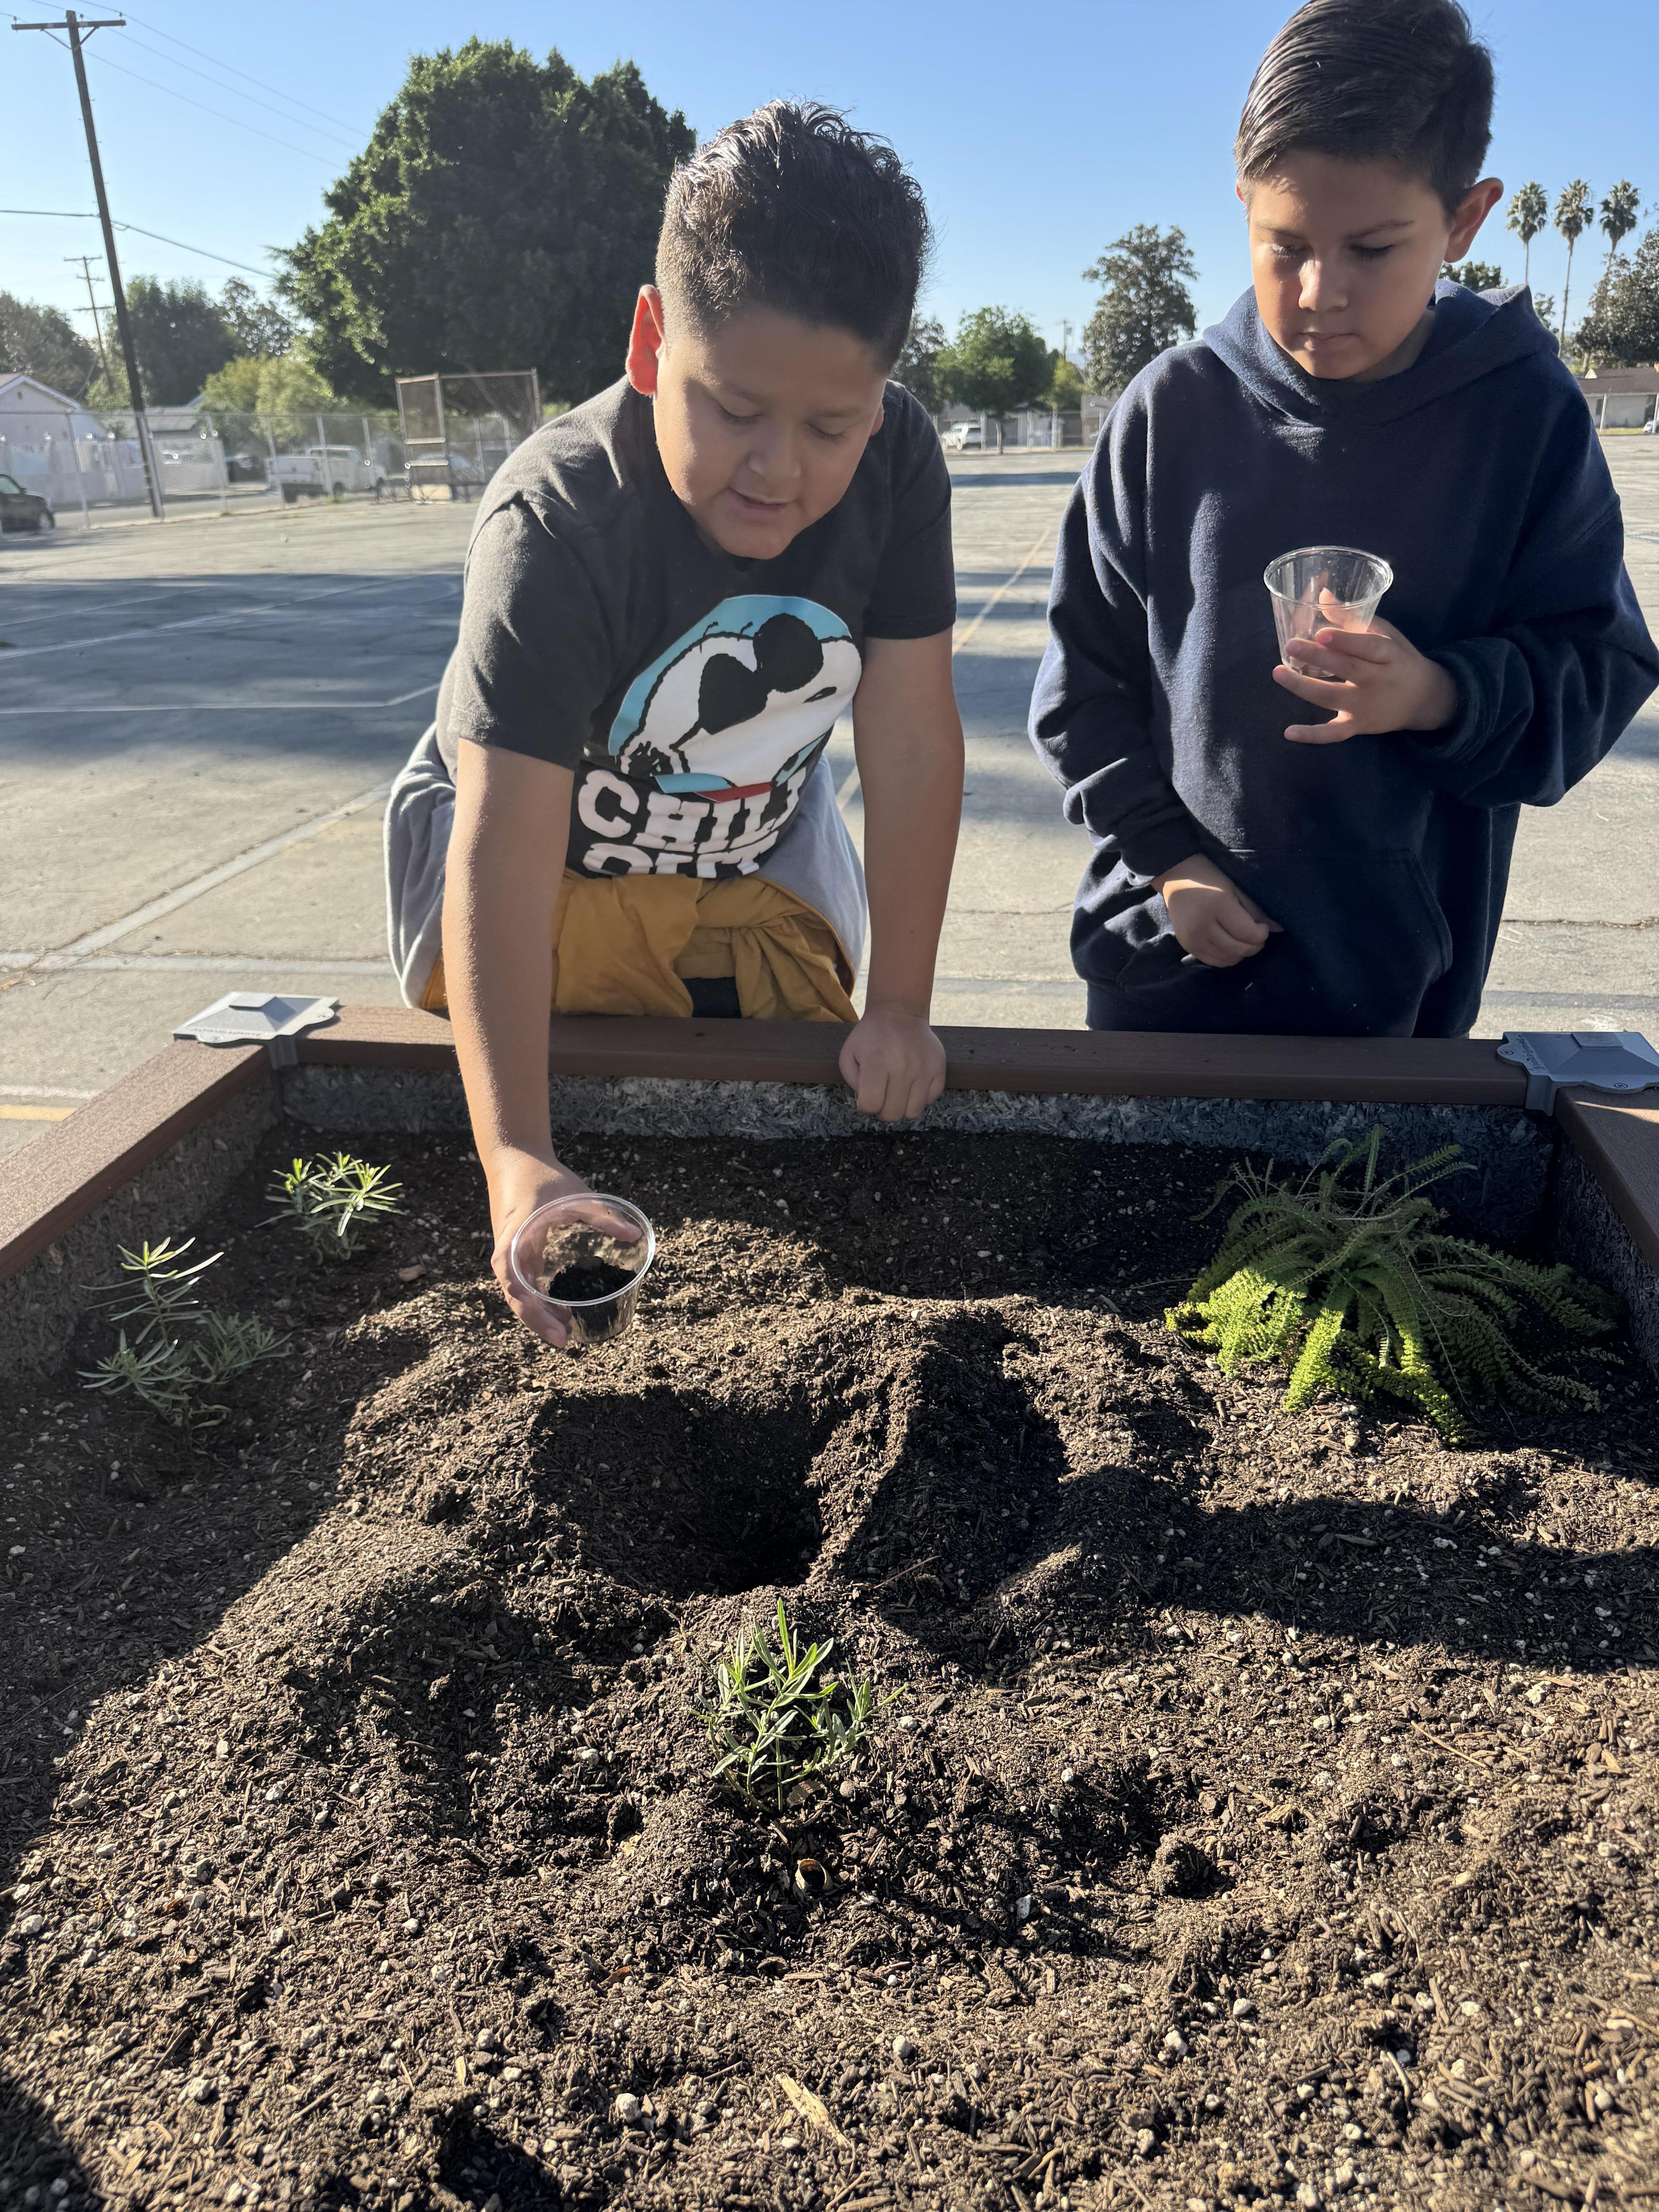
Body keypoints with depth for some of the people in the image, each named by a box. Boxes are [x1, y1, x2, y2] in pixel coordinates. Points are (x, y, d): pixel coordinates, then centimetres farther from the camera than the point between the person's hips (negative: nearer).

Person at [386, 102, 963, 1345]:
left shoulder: (898, 467, -22)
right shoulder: (557, 525, -35)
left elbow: (912, 739, -20)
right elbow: (504, 847, -43)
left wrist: (899, 1009, -21)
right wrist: (517, 1160, -52)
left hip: (763, 857, 4)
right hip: (557, 876, -3)